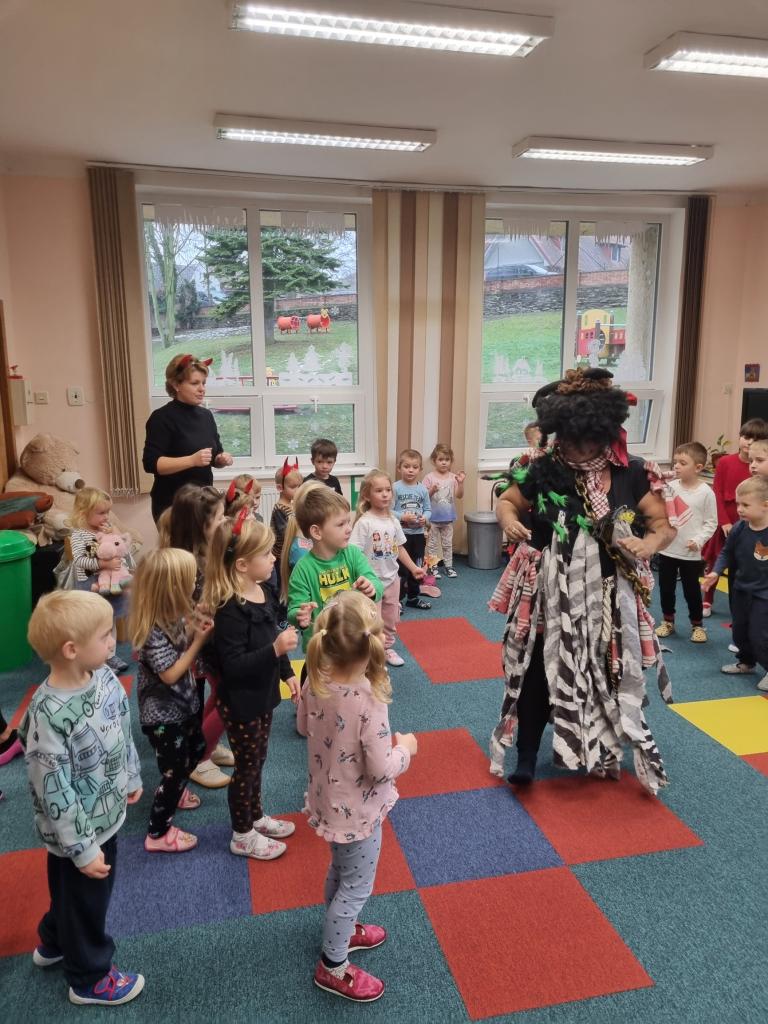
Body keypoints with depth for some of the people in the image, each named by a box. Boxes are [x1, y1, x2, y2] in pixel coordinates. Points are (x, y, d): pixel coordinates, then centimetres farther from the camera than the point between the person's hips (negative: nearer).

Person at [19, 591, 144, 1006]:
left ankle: (54, 943, 59)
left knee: (71, 895, 31)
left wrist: (132, 777, 17)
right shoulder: (49, 715, -34)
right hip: (79, 832, -7)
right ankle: (89, 979, 44)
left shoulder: (104, 677, -12)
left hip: (106, 815, 7)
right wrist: (82, 849, -18)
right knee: (84, 901, 18)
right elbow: (55, 792, -26)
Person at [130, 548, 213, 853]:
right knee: (175, 769, 6)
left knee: (196, 749, 29)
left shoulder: (174, 615, -6)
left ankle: (174, 791, 56)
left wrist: (196, 628, -16)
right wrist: (199, 640, -28)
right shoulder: (153, 632, -33)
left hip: (182, 704, 9)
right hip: (162, 714, -9)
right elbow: (170, 675, -28)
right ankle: (158, 833, 27)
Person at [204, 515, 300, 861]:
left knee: (257, 760, 24)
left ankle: (255, 816, 45)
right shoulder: (230, 610, -29)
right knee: (247, 766, 10)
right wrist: (275, 649, -37)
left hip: (263, 695, 8)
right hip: (241, 703, -8)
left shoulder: (264, 590, -1)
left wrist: (287, 673, 15)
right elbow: (232, 666, -30)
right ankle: (242, 836, 31)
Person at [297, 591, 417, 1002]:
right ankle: (333, 967, 34)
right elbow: (381, 770, -26)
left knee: (340, 871, 30)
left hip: (327, 799, 7)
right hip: (357, 810, -7)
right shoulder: (370, 700, -34)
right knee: (356, 886, 16)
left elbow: (303, 726, 5)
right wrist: (406, 748, -8)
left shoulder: (316, 681, -14)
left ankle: (341, 929, 54)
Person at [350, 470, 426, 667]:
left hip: (391, 578, 6)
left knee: (391, 618, 18)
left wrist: (414, 568, 12)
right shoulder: (364, 522, -18)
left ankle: (387, 648, 36)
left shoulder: (393, 521, 2)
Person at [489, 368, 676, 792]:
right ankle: (526, 757, 15)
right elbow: (506, 501, 7)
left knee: (605, 674, 12)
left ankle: (598, 752, 36)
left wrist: (649, 544, -22)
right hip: (550, 593, -1)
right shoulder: (545, 469, -6)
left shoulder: (630, 473, -5)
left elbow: (664, 525, 0)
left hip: (607, 595, 2)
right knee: (538, 670, 1)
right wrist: (508, 520, -17)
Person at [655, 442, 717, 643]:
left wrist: (698, 540, -17)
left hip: (691, 553, -3)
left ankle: (697, 625, 29)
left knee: (692, 590, 10)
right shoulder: (670, 486, -2)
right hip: (667, 549, 3)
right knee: (665, 588, 13)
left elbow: (711, 523, -6)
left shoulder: (706, 492, -10)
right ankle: (668, 621, 32)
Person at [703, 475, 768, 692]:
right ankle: (746, 662, 41)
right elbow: (727, 553, 6)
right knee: (739, 631, 19)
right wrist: (716, 572, -9)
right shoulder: (739, 529, -9)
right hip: (740, 590, 6)